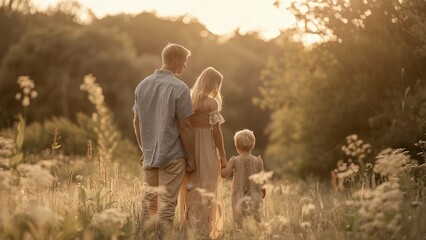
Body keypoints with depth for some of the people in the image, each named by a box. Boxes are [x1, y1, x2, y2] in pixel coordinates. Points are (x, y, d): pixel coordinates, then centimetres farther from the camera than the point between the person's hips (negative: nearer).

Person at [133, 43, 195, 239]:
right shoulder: (179, 88, -13)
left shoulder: (142, 85, 6)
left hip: (149, 155, 6)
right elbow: (184, 126, -12)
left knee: (148, 202, 14)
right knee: (166, 205, 0)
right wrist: (191, 157, -4)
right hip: (172, 156, -6)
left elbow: (137, 122, 10)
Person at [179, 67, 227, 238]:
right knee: (206, 191, 3)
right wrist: (223, 155, -2)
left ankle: (190, 228, 20)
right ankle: (203, 231, 7)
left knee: (191, 190, 14)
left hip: (190, 147, 6)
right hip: (207, 149, -5)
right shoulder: (212, 103, -12)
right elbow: (216, 132, -11)